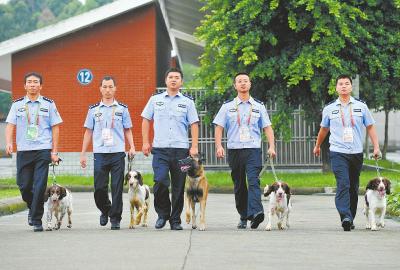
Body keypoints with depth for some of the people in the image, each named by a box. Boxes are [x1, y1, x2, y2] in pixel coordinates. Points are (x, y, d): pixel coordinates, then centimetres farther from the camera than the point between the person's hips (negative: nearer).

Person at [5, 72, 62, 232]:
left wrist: (54, 151, 0)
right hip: (23, 151, 2)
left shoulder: (48, 104, 6)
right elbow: (10, 125, 3)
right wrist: (9, 143, -15)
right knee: (24, 186, 5)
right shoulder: (17, 105, 9)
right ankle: (32, 209, 33)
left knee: (39, 186, -9)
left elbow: (55, 128, 6)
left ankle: (37, 220, -2)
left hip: (43, 150, -2)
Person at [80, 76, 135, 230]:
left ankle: (115, 219, 3)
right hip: (100, 153, 1)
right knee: (99, 187, 0)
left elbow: (127, 130, 12)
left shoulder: (122, 109, 8)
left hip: (118, 153, -1)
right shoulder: (94, 109, 9)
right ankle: (105, 210, 26)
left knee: (117, 187, -4)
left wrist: (132, 147, -3)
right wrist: (83, 154, 8)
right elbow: (88, 132, 12)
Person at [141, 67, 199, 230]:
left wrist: (195, 147, -3)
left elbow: (194, 125, 6)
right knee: (160, 181, -17)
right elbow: (146, 120, 13)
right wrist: (145, 142, 4)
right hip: (160, 149, 0)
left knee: (178, 187, 2)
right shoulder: (155, 100, 10)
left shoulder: (187, 102, 9)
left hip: (181, 149, 1)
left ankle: (175, 220, 12)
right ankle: (162, 213, 4)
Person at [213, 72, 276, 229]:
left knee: (253, 181, -19)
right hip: (234, 150, 2)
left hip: (253, 150, -2)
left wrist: (271, 147, -3)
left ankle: (255, 213, -32)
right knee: (239, 185, 6)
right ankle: (243, 217, 14)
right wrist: (219, 146, -8)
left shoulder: (258, 106, 12)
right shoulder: (228, 107, 11)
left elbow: (267, 127, 10)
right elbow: (219, 127, 6)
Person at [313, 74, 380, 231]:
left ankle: (350, 219, 17)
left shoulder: (361, 106, 6)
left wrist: (376, 147, 1)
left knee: (354, 188, 8)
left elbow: (370, 127, 10)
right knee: (343, 185, -18)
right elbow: (324, 129, 22)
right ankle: (345, 217, -28)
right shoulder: (329, 109, 6)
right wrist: (317, 146, 32)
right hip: (338, 152, -2)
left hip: (356, 153, 2)